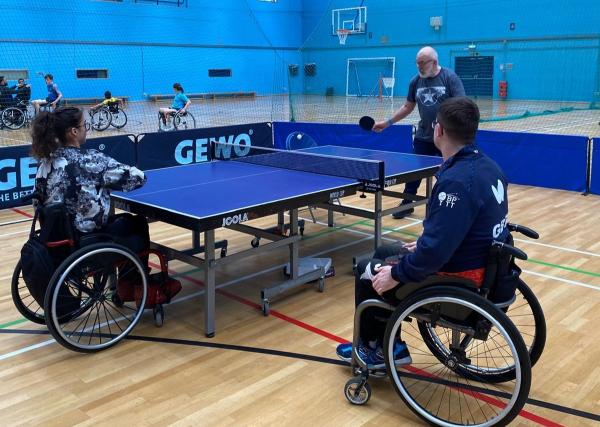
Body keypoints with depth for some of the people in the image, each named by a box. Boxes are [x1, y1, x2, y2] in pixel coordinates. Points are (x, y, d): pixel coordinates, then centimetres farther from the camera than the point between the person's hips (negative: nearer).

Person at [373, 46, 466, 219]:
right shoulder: (416, 81, 6)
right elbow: (408, 107, 15)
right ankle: (407, 204, 23)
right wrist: (388, 122, 10)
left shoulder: (450, 78, -8)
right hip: (423, 137, 4)